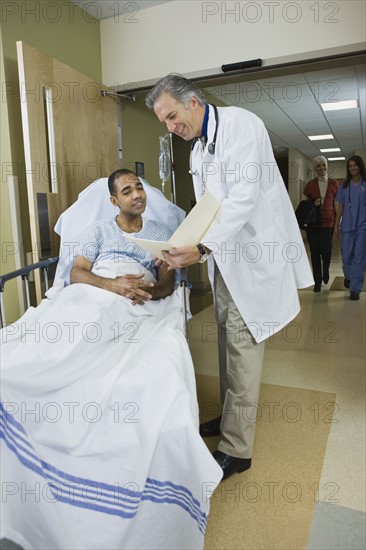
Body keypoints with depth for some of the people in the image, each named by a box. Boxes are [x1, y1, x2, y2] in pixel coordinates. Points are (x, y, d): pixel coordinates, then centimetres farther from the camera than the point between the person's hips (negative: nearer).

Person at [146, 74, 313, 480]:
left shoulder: (241, 124, -12)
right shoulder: (197, 149, 15)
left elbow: (244, 196, -23)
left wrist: (202, 248, -30)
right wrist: (202, 249, 9)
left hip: (254, 251, -8)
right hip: (225, 253, 8)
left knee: (241, 344, -5)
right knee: (228, 339, 13)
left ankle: (236, 449, 7)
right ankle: (232, 417, 30)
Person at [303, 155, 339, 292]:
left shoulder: (334, 183, 4)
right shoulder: (310, 184, 4)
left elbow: (337, 203, 7)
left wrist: (337, 220, -1)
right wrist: (312, 204, -9)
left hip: (328, 222, 0)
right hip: (313, 223, 0)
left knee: (326, 250, -1)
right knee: (315, 252, 3)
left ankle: (325, 272, 32)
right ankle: (318, 281, 15)